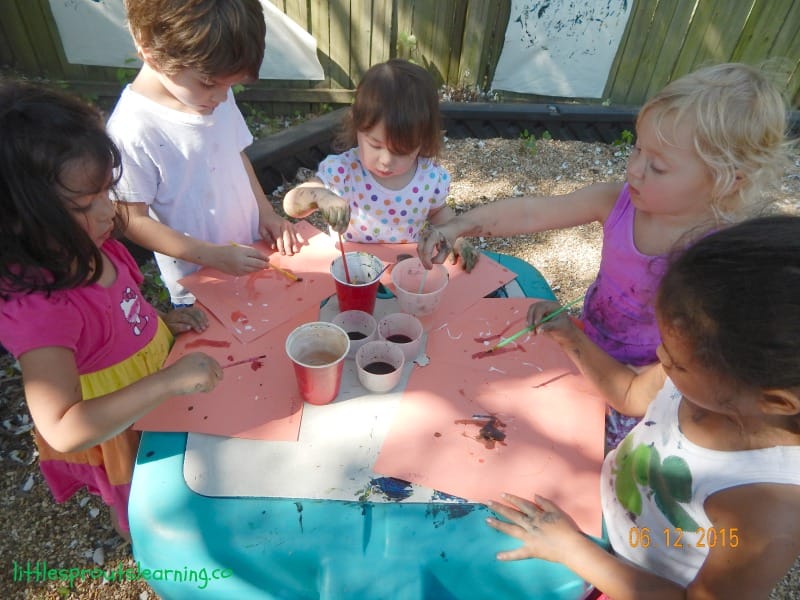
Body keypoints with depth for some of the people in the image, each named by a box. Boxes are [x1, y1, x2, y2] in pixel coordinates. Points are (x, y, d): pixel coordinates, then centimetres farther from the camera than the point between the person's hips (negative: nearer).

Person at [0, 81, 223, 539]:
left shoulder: (87, 249, -16)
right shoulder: (38, 307, -39)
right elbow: (63, 430, -44)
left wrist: (160, 318, -7)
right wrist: (170, 380, -49)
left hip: (155, 405, 7)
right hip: (116, 437, -7)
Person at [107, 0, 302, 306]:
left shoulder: (217, 94, -5)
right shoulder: (132, 130, -25)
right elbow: (134, 221, -18)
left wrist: (265, 211, -2)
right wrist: (212, 255, -24)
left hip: (251, 255, 6)